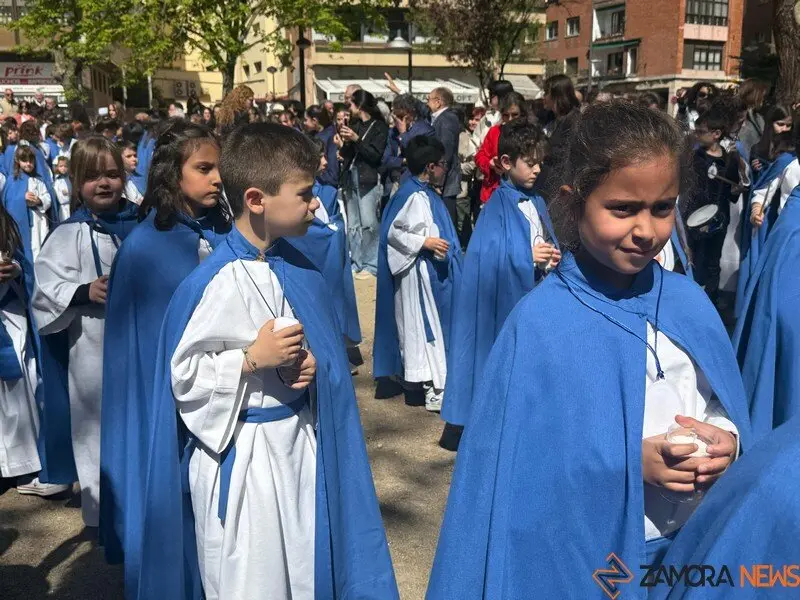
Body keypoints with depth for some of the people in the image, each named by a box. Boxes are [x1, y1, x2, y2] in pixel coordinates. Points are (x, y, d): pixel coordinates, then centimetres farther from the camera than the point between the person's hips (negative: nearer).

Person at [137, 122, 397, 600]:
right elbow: (184, 374, -16)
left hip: (299, 438, 7)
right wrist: (255, 358, -22)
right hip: (243, 455, -6)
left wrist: (312, 364, -7)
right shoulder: (219, 282, -21)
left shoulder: (295, 266, 1)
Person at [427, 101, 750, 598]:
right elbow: (524, 467, -17)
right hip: (586, 558, -4)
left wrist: (726, 440, -15)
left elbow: (727, 409, 5)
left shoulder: (689, 302, -3)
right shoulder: (541, 323, -18)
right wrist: (628, 462, -26)